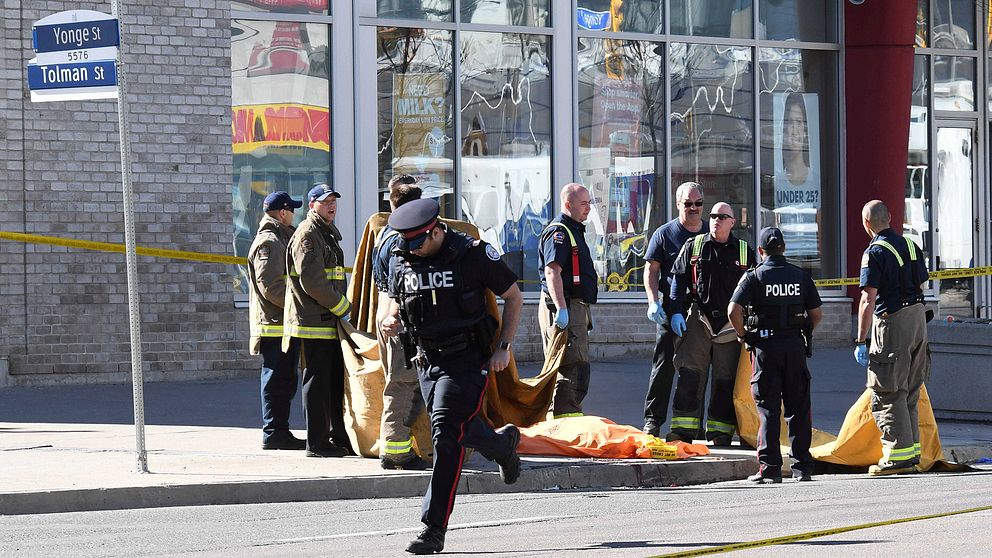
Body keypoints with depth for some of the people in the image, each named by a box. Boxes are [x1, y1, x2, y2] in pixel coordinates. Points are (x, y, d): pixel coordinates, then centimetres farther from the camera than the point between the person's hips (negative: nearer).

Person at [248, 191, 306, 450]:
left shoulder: (280, 239, 22)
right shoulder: (269, 242, -12)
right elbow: (270, 286, -20)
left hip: (285, 324, 11)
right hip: (275, 324, -11)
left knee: (285, 380, 13)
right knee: (277, 379, -9)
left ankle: (278, 432, 17)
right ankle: (274, 432, -7)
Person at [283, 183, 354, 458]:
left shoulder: (328, 233, 21)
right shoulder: (308, 234, -12)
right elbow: (311, 282, -21)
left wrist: (342, 307, 16)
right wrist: (343, 308, -14)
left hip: (331, 322, 10)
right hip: (313, 324, -10)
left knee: (337, 381, 14)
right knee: (317, 382, -7)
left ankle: (339, 438, 21)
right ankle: (317, 443, -4)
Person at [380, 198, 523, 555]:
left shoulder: (473, 254, -11)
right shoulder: (401, 261, 2)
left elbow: (513, 296, -1)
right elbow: (397, 301, 19)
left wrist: (503, 347, -8)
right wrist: (392, 322, -5)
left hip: (467, 360, -6)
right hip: (427, 361, 6)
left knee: (447, 436, -17)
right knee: (462, 431, 16)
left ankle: (434, 529, -15)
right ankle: (503, 444, 51)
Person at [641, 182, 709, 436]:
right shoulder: (664, 233, 3)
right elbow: (651, 270, 1)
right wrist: (654, 301, -12)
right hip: (671, 309, -3)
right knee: (664, 366, -4)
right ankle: (653, 420, -1)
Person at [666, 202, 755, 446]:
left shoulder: (744, 251, 9)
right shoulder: (693, 246, 7)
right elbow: (678, 279, 6)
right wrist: (676, 313, -4)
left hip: (731, 323, 1)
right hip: (698, 319, -1)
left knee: (726, 379, 3)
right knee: (690, 374, -7)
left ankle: (720, 431, 10)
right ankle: (684, 428, -5)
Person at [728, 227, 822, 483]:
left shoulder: (753, 277, -4)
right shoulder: (801, 276, 4)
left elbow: (734, 311, -15)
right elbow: (817, 314, 4)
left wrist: (744, 336, 0)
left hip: (766, 347, -2)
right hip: (796, 347, 2)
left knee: (768, 409, 2)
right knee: (798, 408, 9)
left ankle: (769, 468, -2)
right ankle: (803, 465, 8)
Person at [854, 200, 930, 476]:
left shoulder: (875, 253, -13)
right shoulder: (911, 246, 10)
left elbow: (868, 300, -16)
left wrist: (861, 341, -14)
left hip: (892, 321, -8)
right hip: (918, 317, 8)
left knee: (887, 394, -3)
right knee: (909, 392, 16)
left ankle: (899, 456, -5)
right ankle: (912, 451, 19)